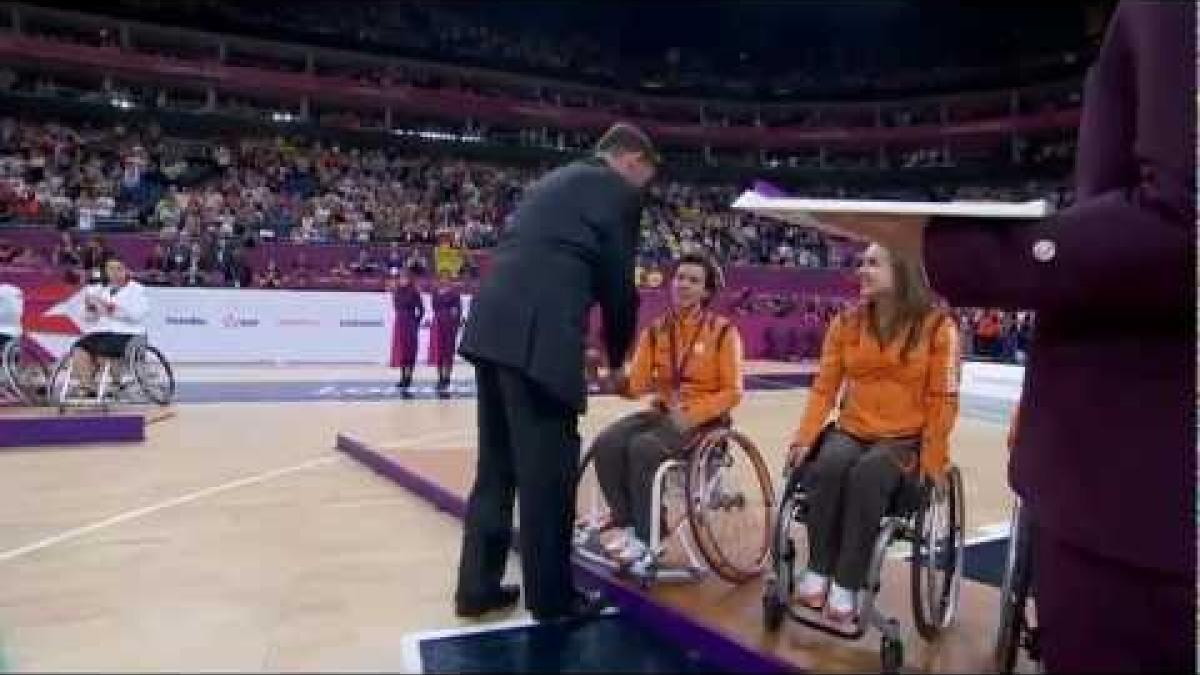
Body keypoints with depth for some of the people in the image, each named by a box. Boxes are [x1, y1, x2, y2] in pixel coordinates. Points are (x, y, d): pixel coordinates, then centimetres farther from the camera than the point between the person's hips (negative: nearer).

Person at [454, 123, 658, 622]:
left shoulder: (551, 182, 28)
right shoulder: (619, 191, 4)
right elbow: (618, 285, 2)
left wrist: (587, 338, 30)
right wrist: (617, 356, 17)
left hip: (491, 326, 9)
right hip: (537, 337, -9)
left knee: (497, 464, 16)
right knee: (548, 468, 2)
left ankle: (478, 586, 25)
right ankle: (551, 596, 14)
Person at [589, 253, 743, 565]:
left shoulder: (722, 331, -4)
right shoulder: (655, 331, 7)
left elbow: (732, 392, -7)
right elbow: (635, 385, -1)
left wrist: (691, 416, -19)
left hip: (704, 420, -4)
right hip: (661, 412, 5)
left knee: (644, 447, -30)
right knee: (606, 443, -22)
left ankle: (644, 537, -17)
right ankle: (625, 525, -12)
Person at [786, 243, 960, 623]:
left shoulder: (937, 326, -5)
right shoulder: (845, 324, 5)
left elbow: (942, 400, -6)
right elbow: (824, 388, 2)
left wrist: (932, 461, -11)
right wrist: (804, 439, -10)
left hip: (904, 439, -3)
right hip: (851, 431, 3)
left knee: (866, 477, -34)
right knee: (827, 467, -30)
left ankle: (847, 585, -23)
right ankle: (818, 570, -18)